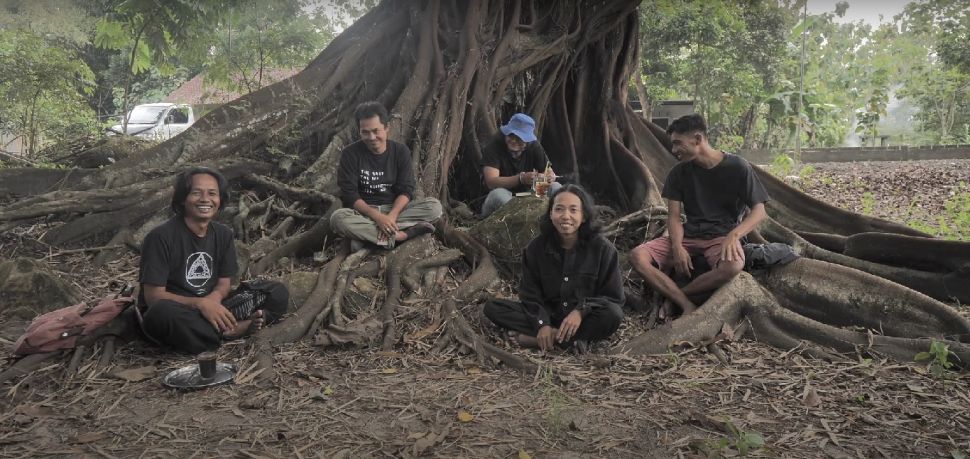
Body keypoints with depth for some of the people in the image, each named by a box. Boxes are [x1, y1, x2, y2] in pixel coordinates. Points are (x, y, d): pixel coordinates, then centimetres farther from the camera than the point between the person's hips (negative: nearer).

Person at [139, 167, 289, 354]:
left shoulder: (223, 234, 3)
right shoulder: (161, 236, -15)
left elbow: (223, 284, 5)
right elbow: (153, 296, -16)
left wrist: (213, 300, -20)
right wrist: (201, 304, -29)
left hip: (211, 309, 5)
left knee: (278, 293, -7)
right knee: (162, 312, -42)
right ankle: (229, 331, -20)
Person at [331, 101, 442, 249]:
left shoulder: (401, 151, -1)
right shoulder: (350, 154, -7)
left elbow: (406, 190, -6)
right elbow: (349, 194, -12)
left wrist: (391, 216, -26)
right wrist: (377, 216, -27)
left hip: (396, 209, 2)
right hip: (364, 212, -2)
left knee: (434, 206, -21)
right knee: (338, 218, -34)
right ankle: (399, 235, -35)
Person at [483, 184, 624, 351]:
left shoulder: (602, 248, -10)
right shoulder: (536, 248, -4)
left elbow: (613, 298, -8)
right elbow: (530, 294, -2)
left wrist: (581, 311, -25)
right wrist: (542, 323, -22)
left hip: (584, 319, -2)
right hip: (548, 315, 2)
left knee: (613, 315, -36)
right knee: (492, 307, -17)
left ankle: (534, 339, -27)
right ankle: (568, 338, -26)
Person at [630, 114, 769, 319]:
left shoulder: (737, 168, -6)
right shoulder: (679, 172, 2)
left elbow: (758, 211, -7)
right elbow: (674, 216, 0)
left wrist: (734, 235, -27)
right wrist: (677, 246, -21)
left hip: (721, 236, -3)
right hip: (689, 235, 3)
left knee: (733, 265, -40)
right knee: (638, 257, -22)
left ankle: (673, 295, -18)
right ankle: (688, 305, -26)